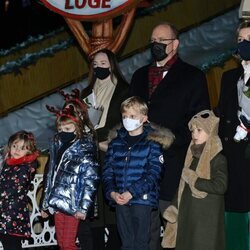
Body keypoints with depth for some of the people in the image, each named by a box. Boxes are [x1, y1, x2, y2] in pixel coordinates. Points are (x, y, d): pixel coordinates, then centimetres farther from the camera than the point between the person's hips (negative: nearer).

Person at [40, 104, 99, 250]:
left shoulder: (85, 150, -8)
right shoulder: (58, 148, 12)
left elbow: (90, 182, -13)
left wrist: (83, 208, -19)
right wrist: (45, 205, 17)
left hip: (72, 205, -7)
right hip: (57, 204, 7)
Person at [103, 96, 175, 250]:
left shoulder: (152, 143, -2)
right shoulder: (116, 143, 12)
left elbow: (154, 174, -11)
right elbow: (108, 172, 9)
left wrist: (131, 192, -18)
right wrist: (112, 192, -9)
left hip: (143, 199, -4)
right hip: (120, 201, 4)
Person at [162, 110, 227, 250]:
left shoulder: (218, 158, -10)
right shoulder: (193, 156, 12)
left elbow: (220, 186, -22)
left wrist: (194, 180, -16)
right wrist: (174, 208, 12)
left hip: (206, 218, -7)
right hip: (188, 215, 7)